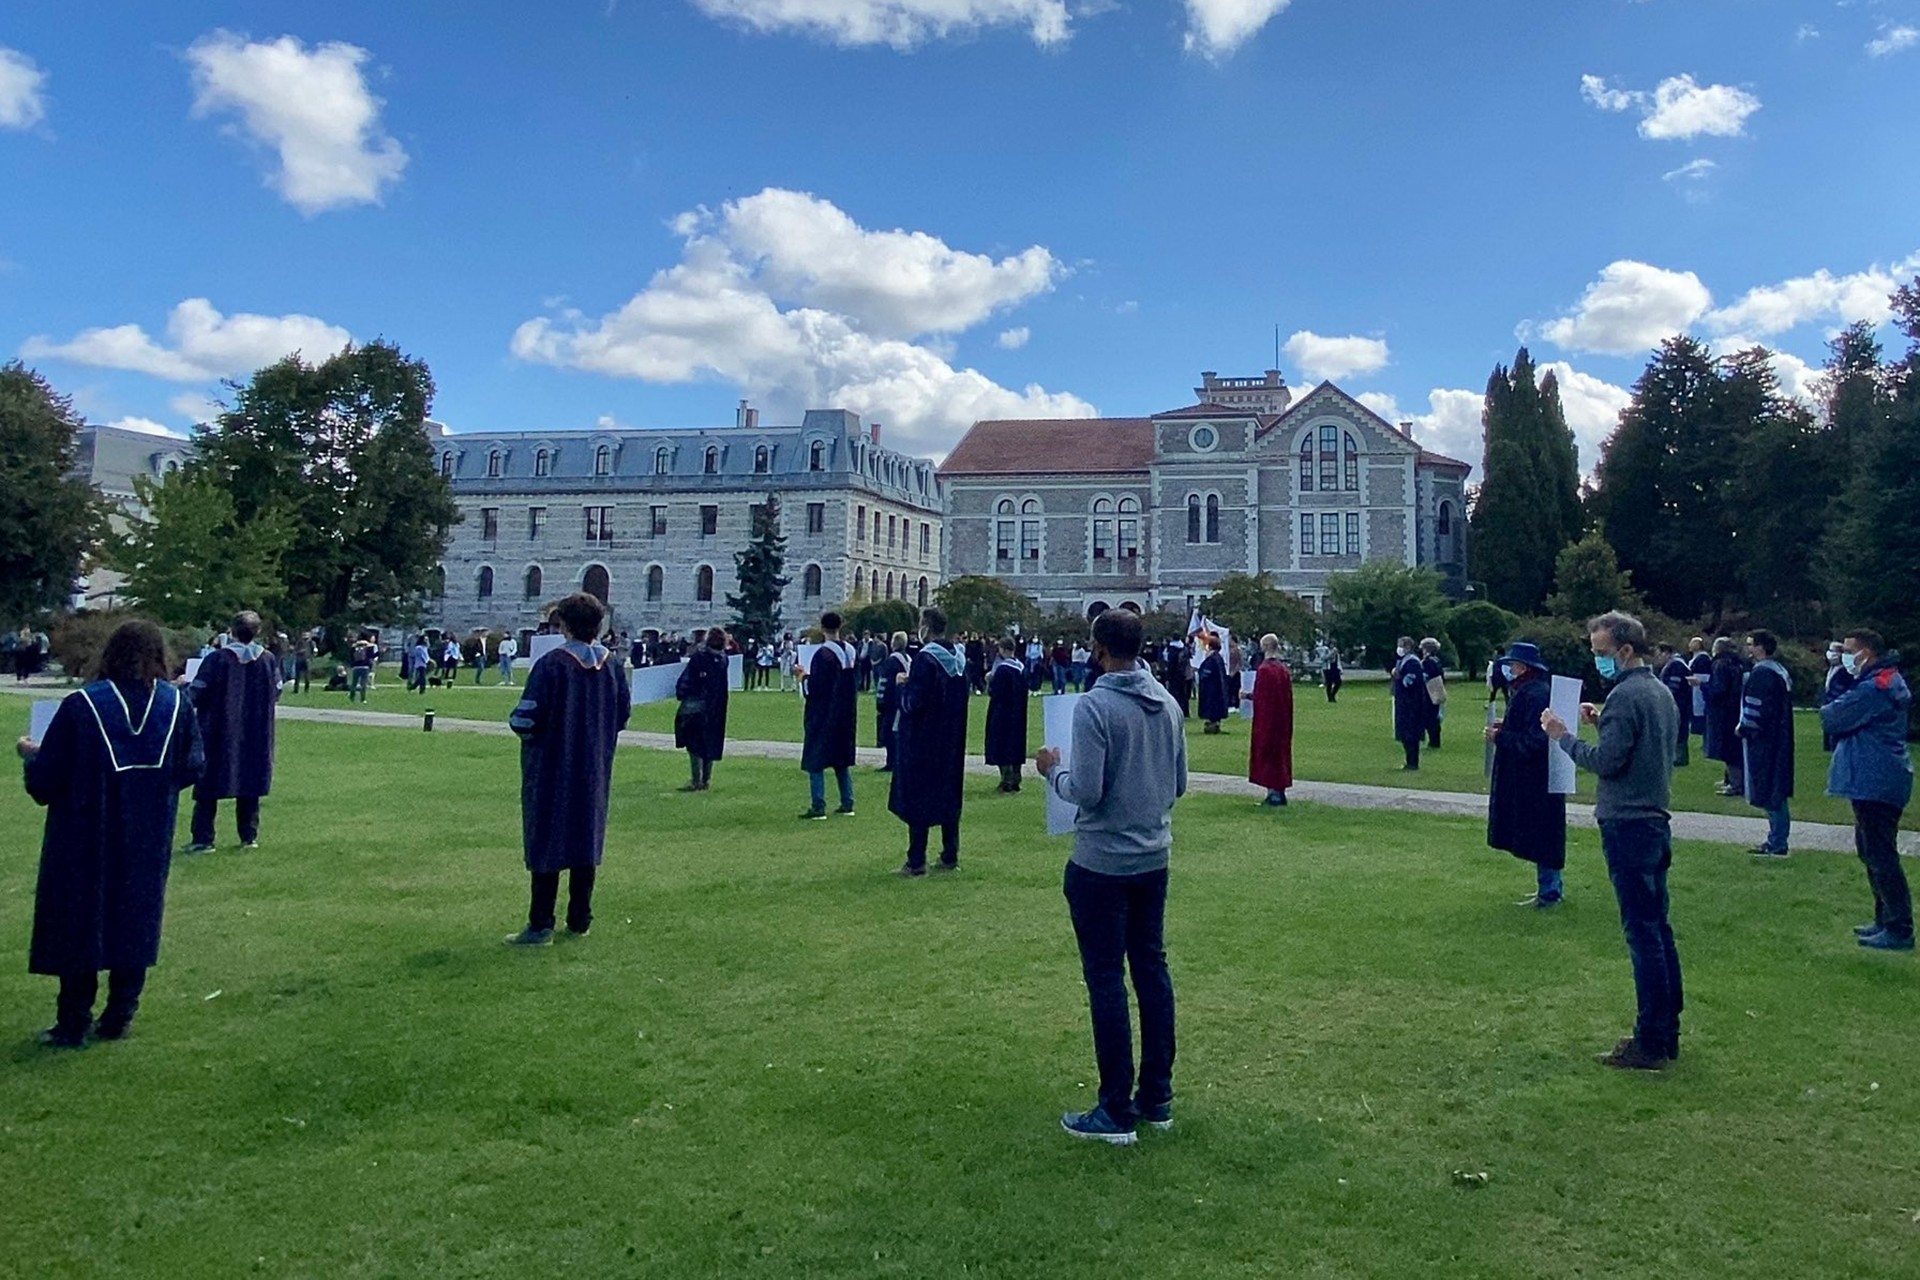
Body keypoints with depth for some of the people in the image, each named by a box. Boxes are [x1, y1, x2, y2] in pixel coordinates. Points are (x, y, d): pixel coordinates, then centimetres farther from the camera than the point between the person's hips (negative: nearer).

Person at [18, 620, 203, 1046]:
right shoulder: (177, 704, -7)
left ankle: (74, 1025, 15)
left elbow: (45, 782, -11)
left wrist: (31, 754, 10)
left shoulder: (80, 706, -15)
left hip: (87, 841, -3)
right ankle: (118, 1019, 19)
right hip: (150, 842, 3)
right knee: (136, 924, 14)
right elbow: (190, 770, 2)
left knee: (79, 922, 9)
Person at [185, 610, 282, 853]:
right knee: (250, 787, 12)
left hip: (219, 735, -3)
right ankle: (249, 837, 13)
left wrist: (184, 686, 11)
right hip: (255, 738, 3)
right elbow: (276, 694, 6)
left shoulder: (216, 659, -13)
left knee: (208, 789, 5)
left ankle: (203, 839, 4)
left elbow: (195, 695, -10)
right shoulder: (268, 660, -4)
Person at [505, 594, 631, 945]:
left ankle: (541, 926, 4)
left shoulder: (552, 664, -16)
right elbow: (623, 715, 8)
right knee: (587, 843, 13)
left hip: (552, 771, -5)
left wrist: (515, 722, 3)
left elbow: (527, 718, -18)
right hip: (594, 771, 5)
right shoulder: (612, 665, 0)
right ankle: (580, 920, 19)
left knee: (546, 843, 2)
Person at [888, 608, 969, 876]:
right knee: (948, 796, 14)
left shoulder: (925, 658, -18)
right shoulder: (958, 657, 5)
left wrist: (904, 683, -2)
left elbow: (914, 701, -22)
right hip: (951, 740, 7)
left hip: (922, 740, -7)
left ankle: (917, 861, 2)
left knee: (918, 796, 0)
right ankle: (950, 856, 19)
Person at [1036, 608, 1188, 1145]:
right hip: (1153, 858, 7)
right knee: (1152, 968, 14)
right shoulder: (1168, 703, 4)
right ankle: (1157, 1098, 23)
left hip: (1103, 863, -7)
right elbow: (1179, 784, 10)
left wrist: (1052, 769, -1)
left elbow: (1086, 792, -19)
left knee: (1106, 979, 1)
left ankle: (1116, 1111, 7)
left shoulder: (1094, 707, -18)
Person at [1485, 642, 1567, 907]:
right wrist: (1507, 727, 8)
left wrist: (1501, 738, -19)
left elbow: (1535, 741, -27)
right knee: (1542, 836, 18)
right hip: (1531, 778, 11)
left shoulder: (1535, 695, -22)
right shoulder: (1526, 691, 11)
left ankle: (1549, 892, 9)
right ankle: (1552, 887, 29)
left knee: (1540, 834, -1)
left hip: (1536, 782, -11)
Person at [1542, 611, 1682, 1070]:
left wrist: (1563, 735, -8)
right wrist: (1603, 722, 11)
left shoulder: (1625, 695, -16)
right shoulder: (1660, 691, 13)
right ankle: (1667, 1032, 22)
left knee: (1642, 932, -5)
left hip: (1628, 826, -10)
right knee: (1658, 928, 14)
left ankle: (1650, 1044, 0)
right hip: (1655, 821, 10)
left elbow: (1606, 761, -20)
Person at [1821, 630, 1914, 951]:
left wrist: (1828, 710, 2)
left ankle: (1900, 930, -3)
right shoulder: (1887, 681, 16)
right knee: (1871, 851, 18)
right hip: (1877, 780, 11)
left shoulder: (1873, 688, -19)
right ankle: (1886, 920, 26)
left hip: (1875, 782, -11)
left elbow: (1832, 718, -18)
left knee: (1880, 855, -7)